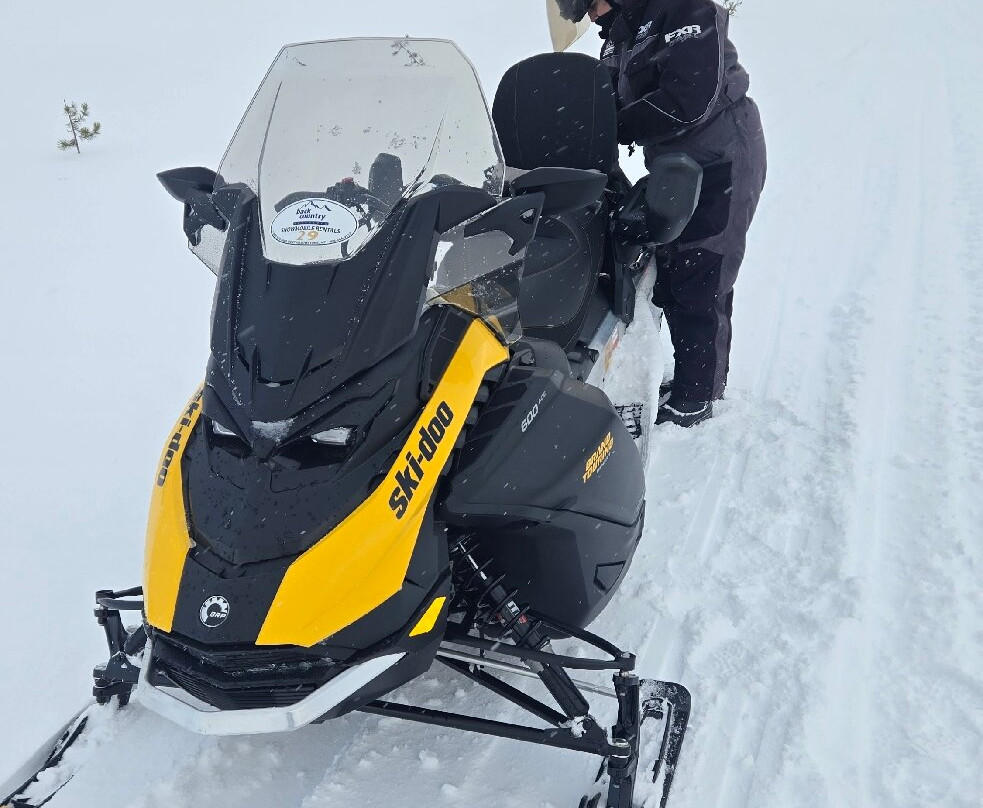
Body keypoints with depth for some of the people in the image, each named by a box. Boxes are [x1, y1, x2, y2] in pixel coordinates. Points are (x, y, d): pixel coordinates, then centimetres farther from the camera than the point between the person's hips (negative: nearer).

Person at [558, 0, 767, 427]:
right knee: (668, 281, 14)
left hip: (721, 166, -9)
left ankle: (693, 399, 6)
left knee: (697, 287, -7)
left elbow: (691, 99, -27)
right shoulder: (618, 40, 11)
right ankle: (705, 379, 29)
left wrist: (612, 127, -24)